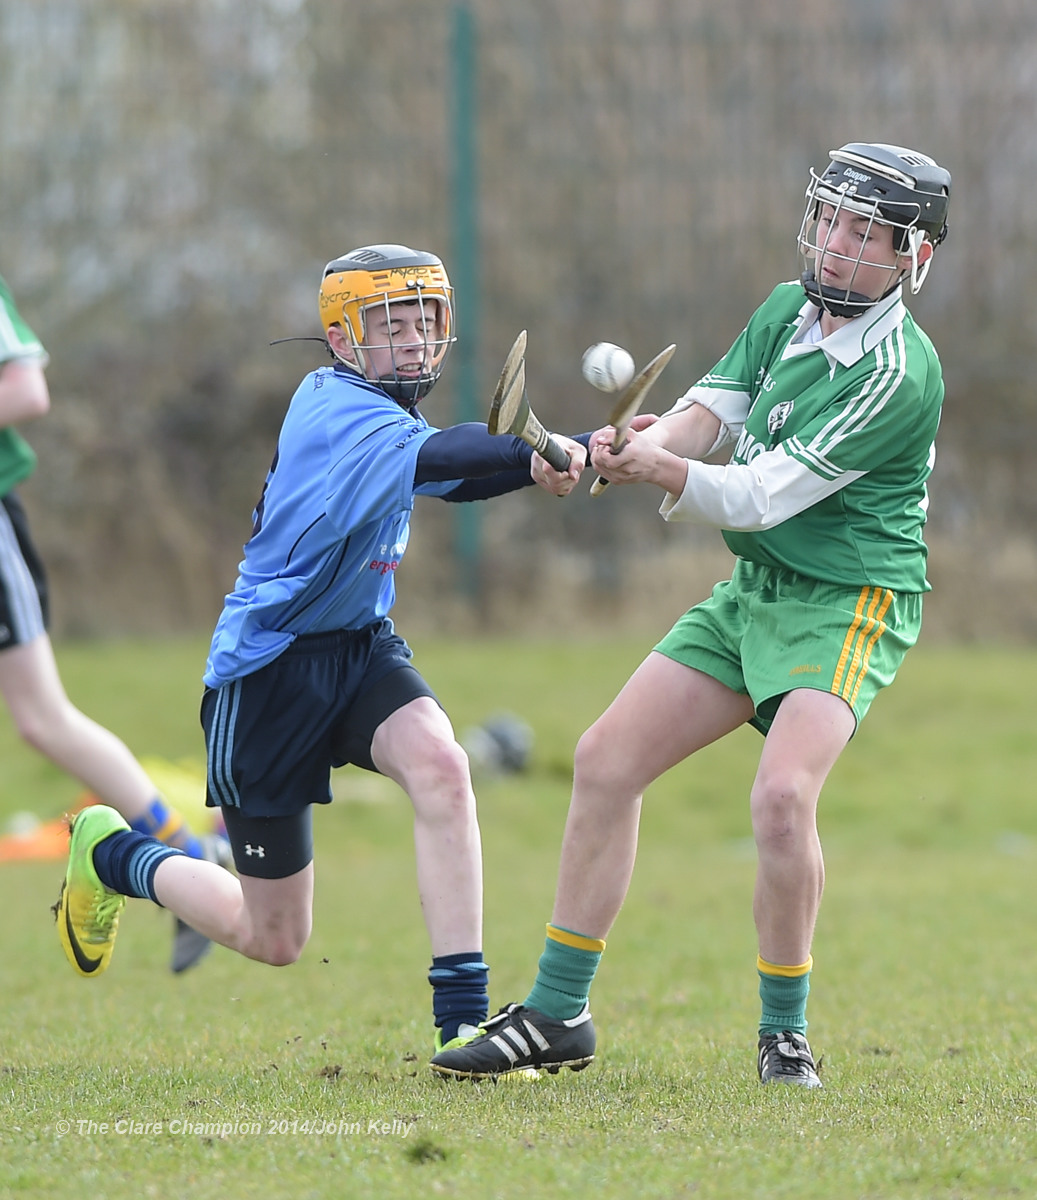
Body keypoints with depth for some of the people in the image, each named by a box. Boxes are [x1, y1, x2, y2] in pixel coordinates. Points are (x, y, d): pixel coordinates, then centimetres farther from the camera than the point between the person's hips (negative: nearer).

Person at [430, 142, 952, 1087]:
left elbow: (764, 495, -24)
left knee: (783, 793, -29)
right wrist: (631, 447, -21)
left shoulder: (899, 372, -21)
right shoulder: (788, 310, 4)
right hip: (752, 590, 8)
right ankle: (557, 1016, 13)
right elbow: (707, 414, -1)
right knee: (606, 761, 3)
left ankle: (785, 1034, -10)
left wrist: (662, 471, -33)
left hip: (849, 605, -8)